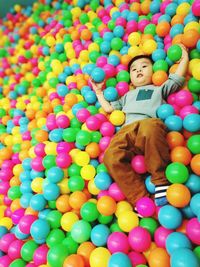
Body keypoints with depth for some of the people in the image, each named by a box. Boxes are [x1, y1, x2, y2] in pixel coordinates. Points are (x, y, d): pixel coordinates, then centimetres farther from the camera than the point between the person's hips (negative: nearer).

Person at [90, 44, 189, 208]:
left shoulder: (159, 89, 35)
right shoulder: (128, 95, 42)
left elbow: (178, 77, 24)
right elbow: (108, 108, 37)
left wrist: (185, 56, 35)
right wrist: (99, 92, 45)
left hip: (150, 122, -2)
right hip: (127, 130, 3)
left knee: (149, 128, -41)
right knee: (111, 157, -27)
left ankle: (161, 180, -26)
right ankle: (140, 198, -23)